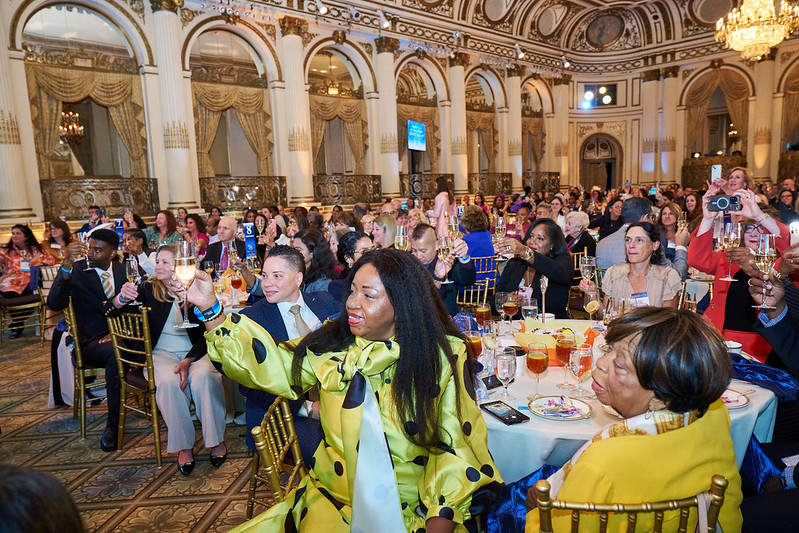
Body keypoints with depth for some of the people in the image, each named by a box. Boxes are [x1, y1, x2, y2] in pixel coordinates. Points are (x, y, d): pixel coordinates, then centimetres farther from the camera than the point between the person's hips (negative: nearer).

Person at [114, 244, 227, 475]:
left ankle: (216, 439, -15)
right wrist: (123, 297, -29)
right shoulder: (149, 290, 4)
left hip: (194, 352, 0)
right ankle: (184, 446, -18)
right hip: (162, 353, 1)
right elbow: (113, 311, -5)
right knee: (168, 381, -32)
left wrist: (188, 362, -16)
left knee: (204, 377, -31)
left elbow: (205, 335, -1)